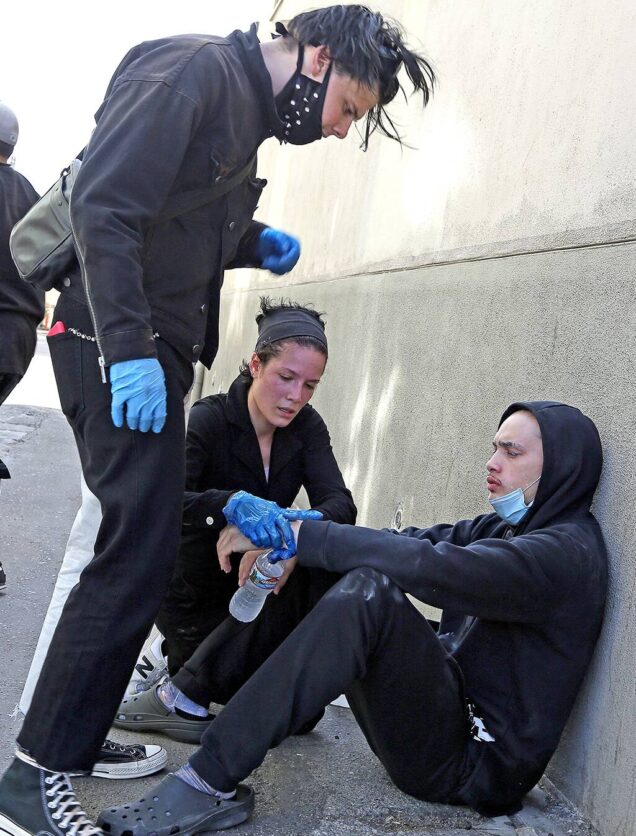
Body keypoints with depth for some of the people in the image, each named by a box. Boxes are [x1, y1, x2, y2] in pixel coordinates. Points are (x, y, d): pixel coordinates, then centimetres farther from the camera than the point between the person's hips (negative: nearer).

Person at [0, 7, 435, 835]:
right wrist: (129, 350, -24)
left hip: (157, 346, 10)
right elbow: (104, 207, -20)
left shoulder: (248, 112, 19)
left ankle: (75, 734, 22)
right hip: (118, 344, -10)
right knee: (138, 554, -12)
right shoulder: (198, 69, -11)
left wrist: (251, 244, 9)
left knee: (144, 542, 11)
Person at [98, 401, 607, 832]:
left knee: (369, 590, -31)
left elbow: (432, 567, -29)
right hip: (448, 708, 9)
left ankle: (210, 784, -30)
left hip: (473, 764, -9)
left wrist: (295, 533, -26)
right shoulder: (504, 530, 15)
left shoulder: (567, 552, -15)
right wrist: (286, 543, -15)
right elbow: (413, 541, 1)